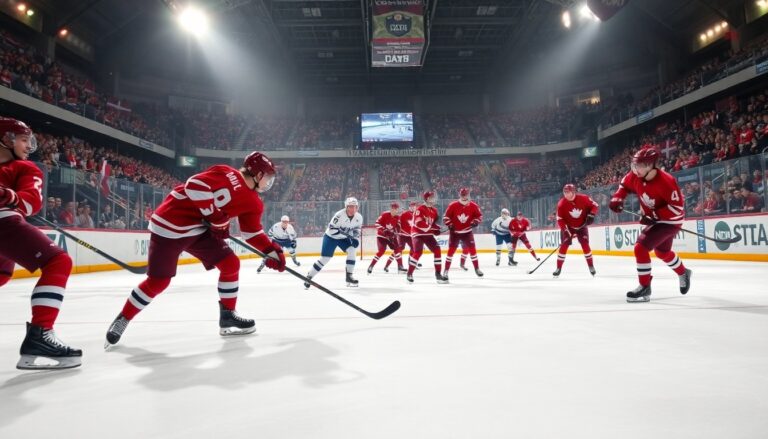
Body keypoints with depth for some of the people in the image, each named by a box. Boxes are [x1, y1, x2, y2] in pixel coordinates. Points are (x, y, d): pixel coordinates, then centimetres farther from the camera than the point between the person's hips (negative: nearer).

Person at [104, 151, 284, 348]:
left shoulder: (252, 202, 6)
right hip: (170, 225, -8)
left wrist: (272, 250, 0)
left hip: (199, 228, 8)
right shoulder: (227, 175, -19)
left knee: (231, 264, 0)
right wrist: (215, 216, -23)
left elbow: (253, 231, 10)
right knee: (158, 281, -3)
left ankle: (227, 316, 13)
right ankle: (122, 319, 19)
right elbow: (195, 185, -30)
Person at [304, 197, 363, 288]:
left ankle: (349, 276, -6)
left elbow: (357, 230, 6)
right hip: (330, 237, -5)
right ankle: (309, 277, 6)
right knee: (324, 258, -8)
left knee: (351, 251, -18)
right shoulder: (339, 215, -29)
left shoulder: (359, 217, -11)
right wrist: (346, 234, -35)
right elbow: (332, 229, -29)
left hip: (344, 238, 5)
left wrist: (356, 239, -11)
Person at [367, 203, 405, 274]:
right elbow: (377, 223, -17)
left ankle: (400, 267, 6)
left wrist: (394, 233, -17)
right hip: (381, 235, -6)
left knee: (397, 249, -3)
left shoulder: (398, 217, -3)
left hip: (391, 236, 6)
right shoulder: (384, 214, -18)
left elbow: (398, 227, 0)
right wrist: (383, 230, -25)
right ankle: (371, 266, -8)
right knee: (381, 250, -18)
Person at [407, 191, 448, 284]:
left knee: (437, 250, -4)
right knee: (418, 252, -22)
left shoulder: (434, 211, 9)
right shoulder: (420, 209, -14)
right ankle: (409, 273, -8)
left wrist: (436, 229, -1)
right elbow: (418, 222, -25)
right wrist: (430, 226, -27)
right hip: (418, 233, -7)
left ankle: (438, 274, 3)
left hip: (428, 234, 7)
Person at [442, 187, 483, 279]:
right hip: (455, 232, -2)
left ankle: (477, 269, 17)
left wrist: (475, 222, -15)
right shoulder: (453, 205, -13)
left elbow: (479, 216, 3)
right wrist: (450, 225, -17)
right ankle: (446, 271, 1)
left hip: (467, 232, 2)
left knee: (472, 249, 2)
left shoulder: (473, 205, -8)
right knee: (451, 250, -5)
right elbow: (446, 217, -6)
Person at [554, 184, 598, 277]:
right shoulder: (561, 204, -19)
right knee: (564, 246, -8)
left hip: (582, 226, 0)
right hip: (568, 227, 0)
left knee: (585, 245, -5)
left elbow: (594, 205, -4)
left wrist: (591, 215, -21)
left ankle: (591, 266, 12)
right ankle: (558, 268, -2)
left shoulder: (583, 198, -19)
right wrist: (566, 231, -24)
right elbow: (560, 220, -15)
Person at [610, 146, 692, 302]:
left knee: (640, 247, -19)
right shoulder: (635, 176, -11)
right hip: (654, 218, 9)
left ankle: (645, 287, -8)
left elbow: (678, 207, -29)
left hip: (670, 220, -9)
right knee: (662, 252, 27)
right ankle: (683, 273, 55)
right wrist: (617, 198, -6)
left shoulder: (665, 181, -32)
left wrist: (654, 216, -31)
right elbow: (625, 184, 11)